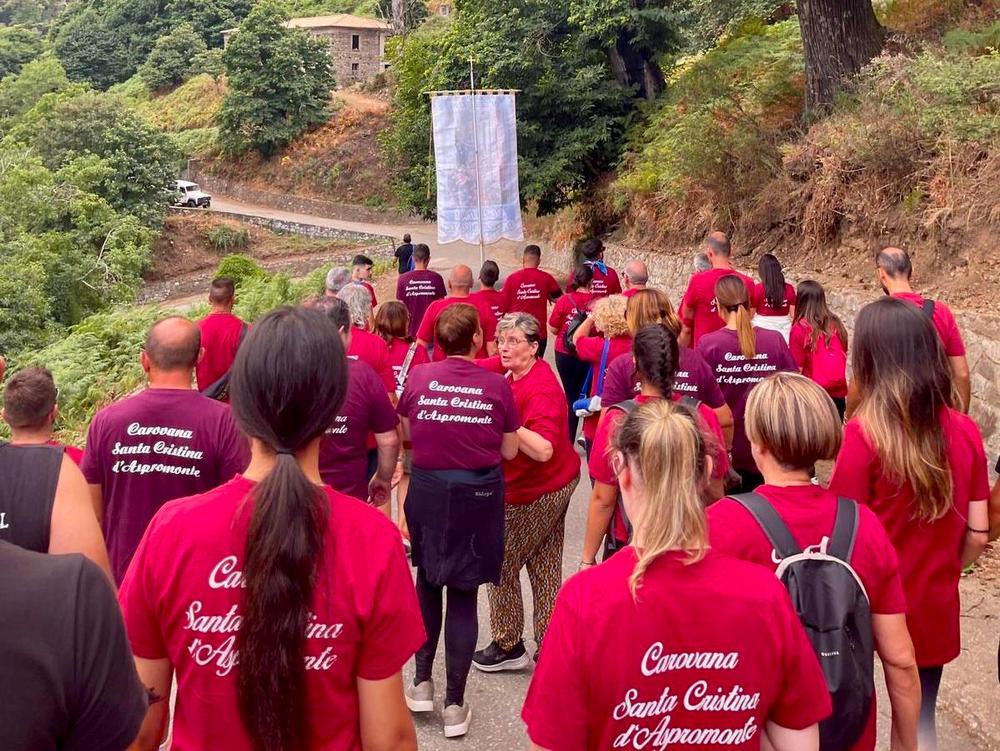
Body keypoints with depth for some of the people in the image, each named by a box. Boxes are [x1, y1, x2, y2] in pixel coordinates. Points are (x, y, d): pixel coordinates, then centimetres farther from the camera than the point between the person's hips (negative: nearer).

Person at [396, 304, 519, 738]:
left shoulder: (419, 377, -7)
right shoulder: (496, 385, -10)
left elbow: (407, 434, 7)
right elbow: (509, 451, 0)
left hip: (428, 489, 1)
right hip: (478, 495, -1)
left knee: (427, 581, 22)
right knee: (463, 595, 6)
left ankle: (422, 683, 26)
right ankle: (455, 705, 13)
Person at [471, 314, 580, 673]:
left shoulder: (541, 388, -23)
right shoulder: (513, 376, 4)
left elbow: (543, 449, -32)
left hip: (534, 493, -9)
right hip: (553, 486, 9)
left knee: (501, 564, 4)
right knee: (545, 570, 14)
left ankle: (508, 646, 18)